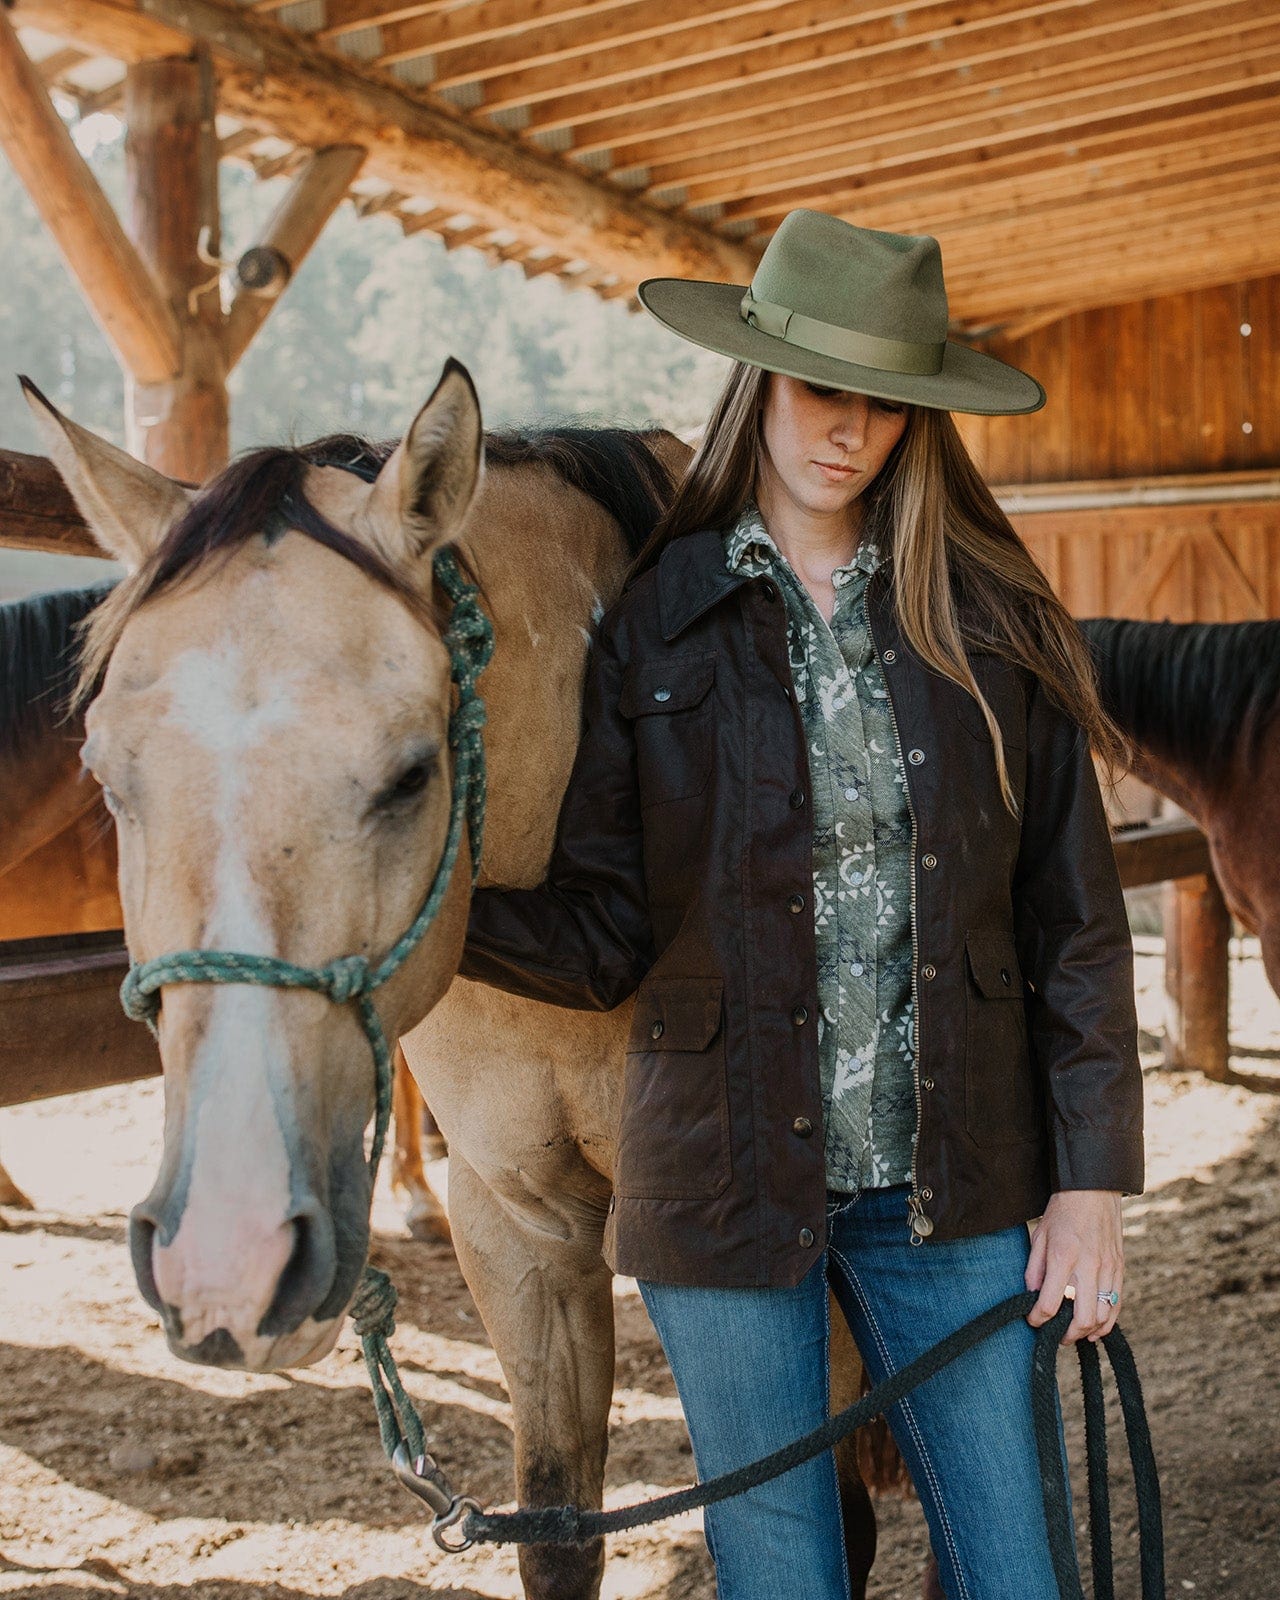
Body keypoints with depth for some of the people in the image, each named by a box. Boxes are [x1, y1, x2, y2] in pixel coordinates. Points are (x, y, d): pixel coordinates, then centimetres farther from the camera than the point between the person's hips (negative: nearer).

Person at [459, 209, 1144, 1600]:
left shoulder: (992, 624, 0)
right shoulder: (651, 629, -2)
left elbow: (1072, 916, 2)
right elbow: (600, 938, -5)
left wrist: (1091, 1177, -2)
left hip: (951, 1182, 1)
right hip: (729, 1185, -1)